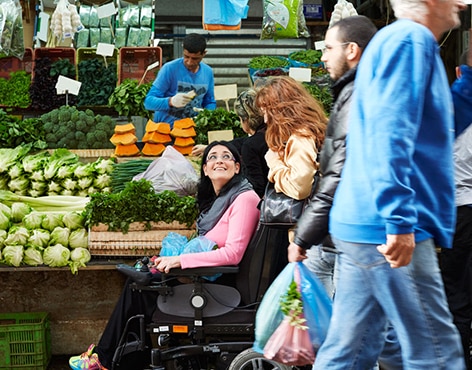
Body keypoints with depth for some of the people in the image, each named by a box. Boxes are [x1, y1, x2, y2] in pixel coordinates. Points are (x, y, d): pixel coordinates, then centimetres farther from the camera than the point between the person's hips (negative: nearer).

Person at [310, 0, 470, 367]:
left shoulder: (401, 40, 22)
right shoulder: (410, 39, -9)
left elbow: (435, 129, 34)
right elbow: (389, 133, -21)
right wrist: (399, 220, -26)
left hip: (365, 227, 10)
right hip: (386, 229, -10)